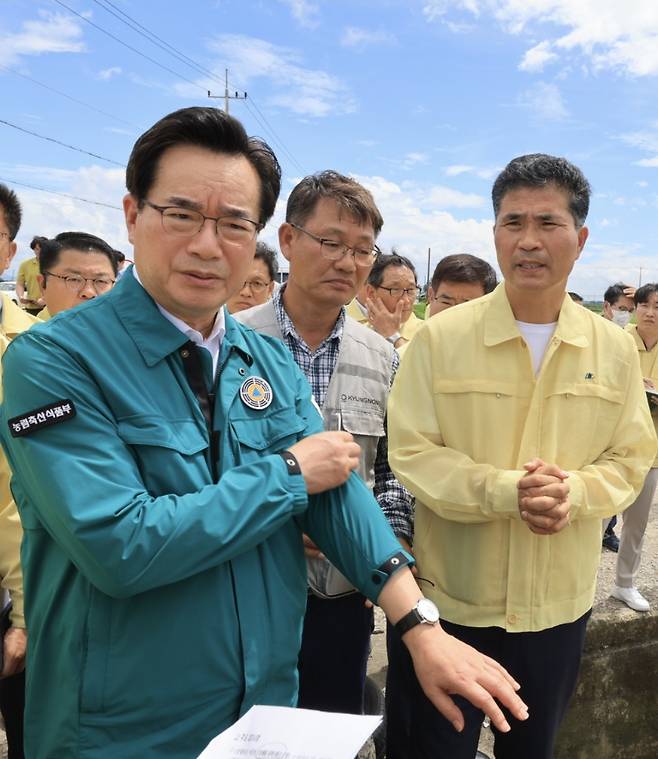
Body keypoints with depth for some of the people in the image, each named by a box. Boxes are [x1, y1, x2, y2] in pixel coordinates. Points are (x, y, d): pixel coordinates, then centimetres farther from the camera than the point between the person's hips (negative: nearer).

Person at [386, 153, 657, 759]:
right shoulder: (441, 337, -10)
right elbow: (410, 452, -11)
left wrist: (572, 493, -19)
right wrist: (503, 491, -24)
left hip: (559, 604, 3)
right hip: (448, 599, -2)